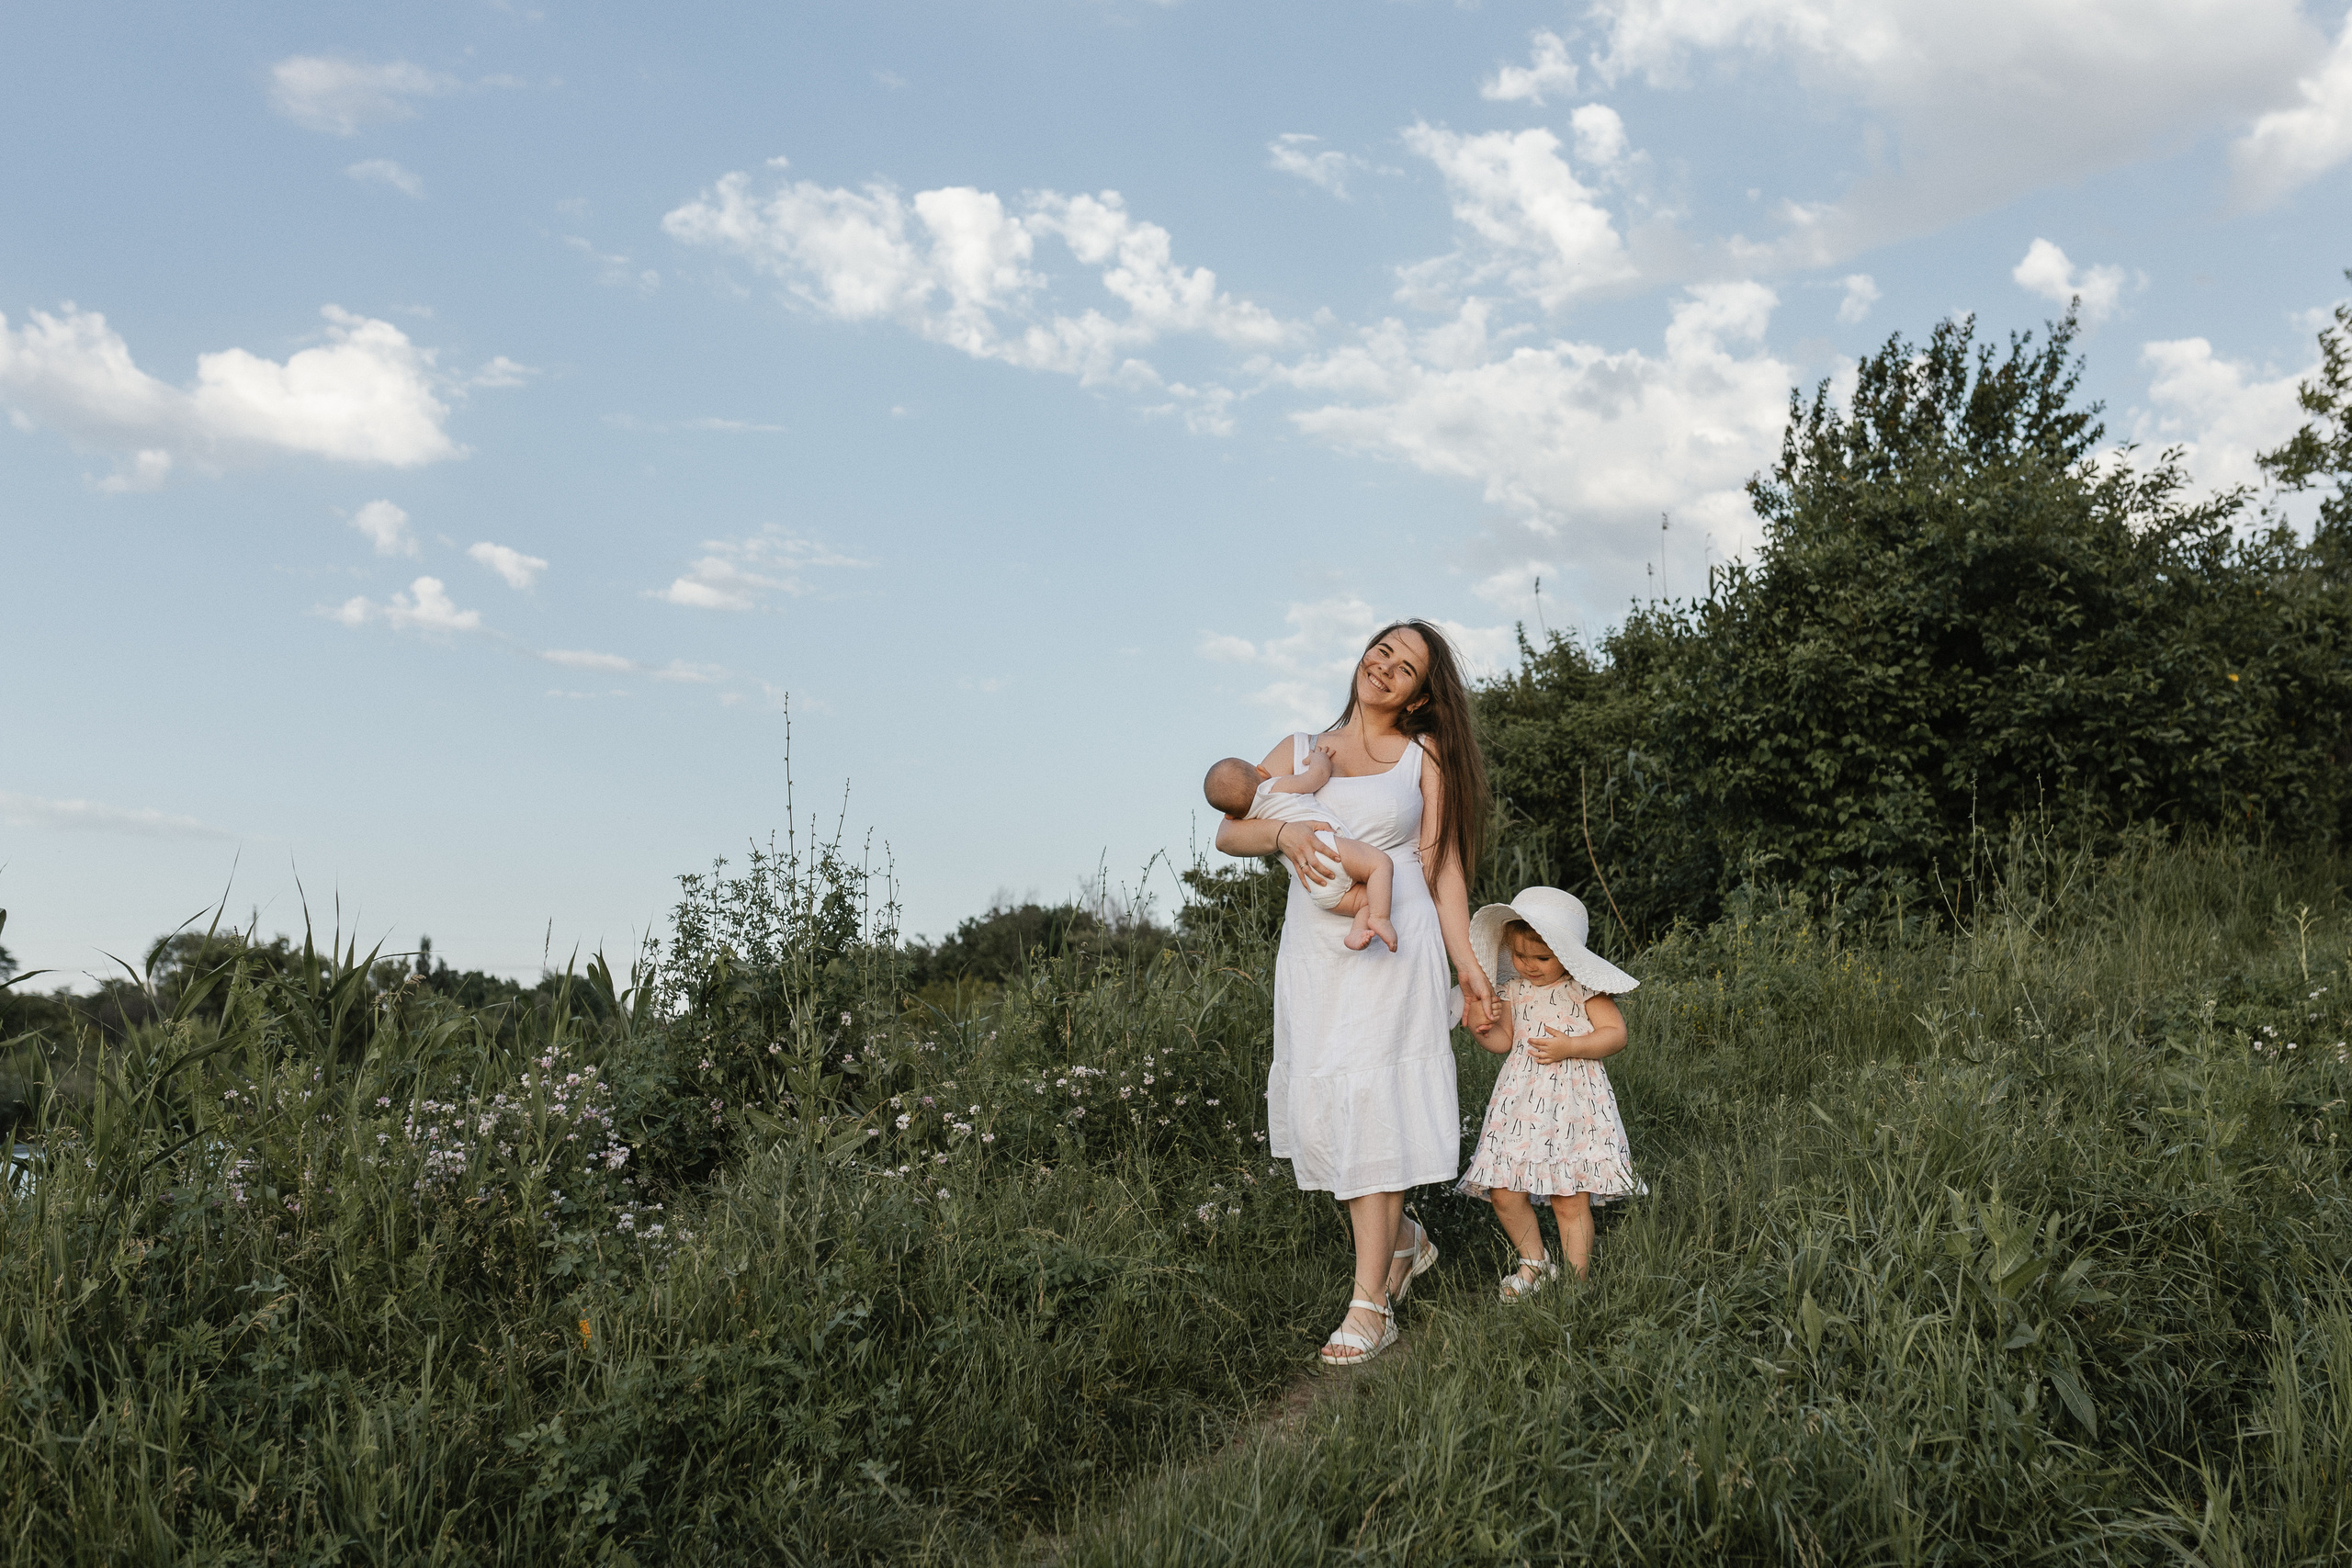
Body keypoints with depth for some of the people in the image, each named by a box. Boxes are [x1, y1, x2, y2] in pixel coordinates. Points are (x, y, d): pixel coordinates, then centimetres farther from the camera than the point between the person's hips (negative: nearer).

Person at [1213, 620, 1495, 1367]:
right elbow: (1228, 830, 6)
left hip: (1392, 950, -3)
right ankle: (1402, 1240, 27)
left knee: (1370, 1108, -11)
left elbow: (1443, 868, 7)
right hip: (1312, 952, 3)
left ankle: (1371, 1305, -7)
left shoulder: (1425, 756, 10)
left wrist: (1467, 966, 1)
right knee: (1318, 1114, 2)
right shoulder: (1299, 751, 15)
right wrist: (1284, 832, -15)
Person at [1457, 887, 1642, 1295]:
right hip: (1520, 1103, 5)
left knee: (1570, 1200, -2)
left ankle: (1576, 1277, 14)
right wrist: (1485, 1031, -3)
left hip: (1573, 1104, -5)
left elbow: (1615, 1033, -8)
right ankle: (1534, 1262, 22)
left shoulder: (1584, 989, -5)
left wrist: (1570, 1047, -19)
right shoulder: (1513, 991, 9)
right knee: (1504, 1193, -1)